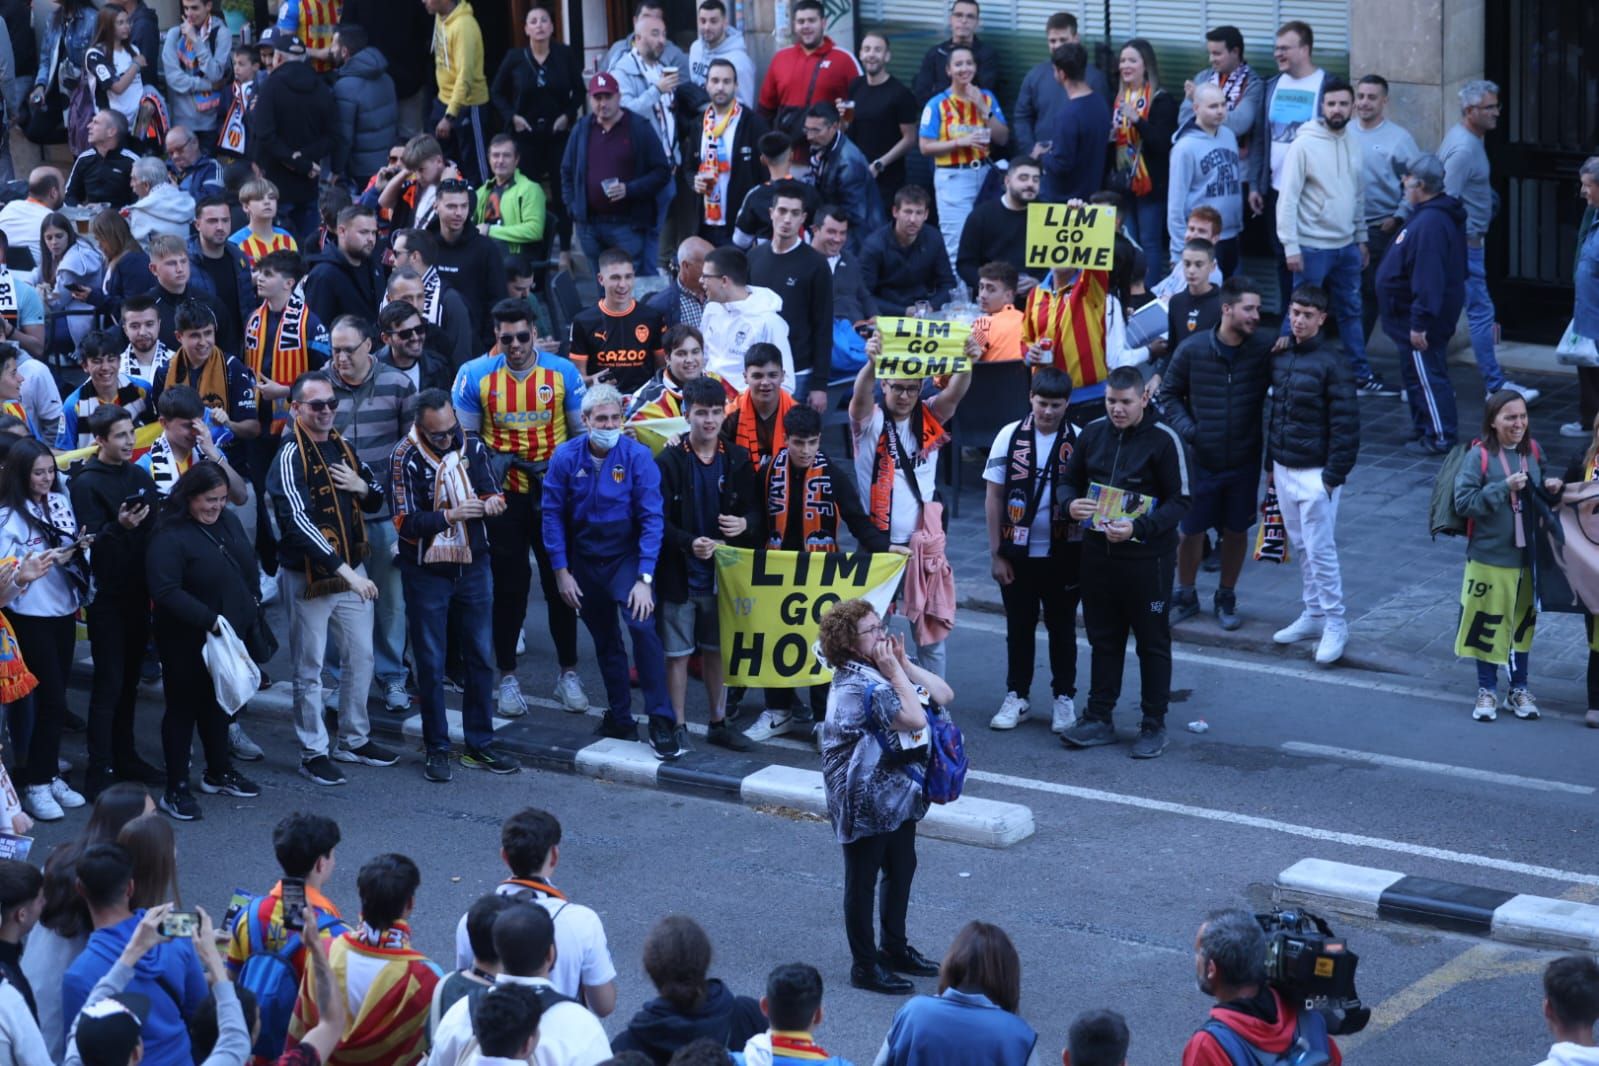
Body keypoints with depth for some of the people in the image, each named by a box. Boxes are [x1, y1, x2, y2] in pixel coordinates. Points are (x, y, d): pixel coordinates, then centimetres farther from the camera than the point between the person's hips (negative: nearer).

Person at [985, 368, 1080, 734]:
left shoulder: (1078, 441, -8)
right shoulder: (1010, 437, -5)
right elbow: (994, 497, 0)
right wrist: (996, 553, -1)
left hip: (1063, 553, -1)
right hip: (1018, 552, 1)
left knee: (1062, 627, 11)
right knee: (1019, 626, 12)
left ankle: (1064, 698, 22)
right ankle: (1016, 696, 23)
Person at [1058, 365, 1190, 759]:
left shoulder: (1164, 440, -11)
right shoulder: (1093, 432, 4)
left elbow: (1180, 501, -11)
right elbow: (1069, 481, 14)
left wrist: (1139, 528, -24)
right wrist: (1070, 503, -11)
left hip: (1147, 557, -5)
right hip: (1097, 553, 5)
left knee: (1153, 642, 6)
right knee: (1103, 638, 13)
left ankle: (1154, 725, 14)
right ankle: (1099, 719, 22)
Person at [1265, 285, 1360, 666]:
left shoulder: (1331, 364, -14)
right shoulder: (1280, 358, 7)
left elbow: (1346, 424, -15)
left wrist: (1334, 474, -16)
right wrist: (1271, 462, 16)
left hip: (1315, 473, -7)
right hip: (1284, 469, 7)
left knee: (1320, 549, -4)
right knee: (1300, 546, 14)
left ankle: (1334, 624, 4)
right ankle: (1313, 614, 25)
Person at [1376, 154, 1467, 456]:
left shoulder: (1430, 223, -26)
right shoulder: (1429, 215, 10)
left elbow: (1428, 279, -29)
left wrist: (1420, 323, -27)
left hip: (1420, 316, -11)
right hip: (1413, 315, 11)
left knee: (1427, 377, -3)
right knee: (1415, 375, 20)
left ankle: (1440, 437, 3)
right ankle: (1424, 429, 30)